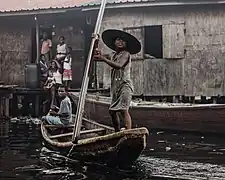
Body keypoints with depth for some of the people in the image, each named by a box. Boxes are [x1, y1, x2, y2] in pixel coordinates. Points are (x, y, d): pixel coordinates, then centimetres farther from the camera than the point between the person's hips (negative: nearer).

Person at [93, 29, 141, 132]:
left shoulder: (126, 54, -4)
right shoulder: (114, 55, 20)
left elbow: (119, 65, -21)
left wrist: (104, 59, -28)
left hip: (124, 85, -8)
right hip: (116, 86, 8)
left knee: (123, 110, -18)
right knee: (112, 111, 10)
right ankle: (118, 133, 21)